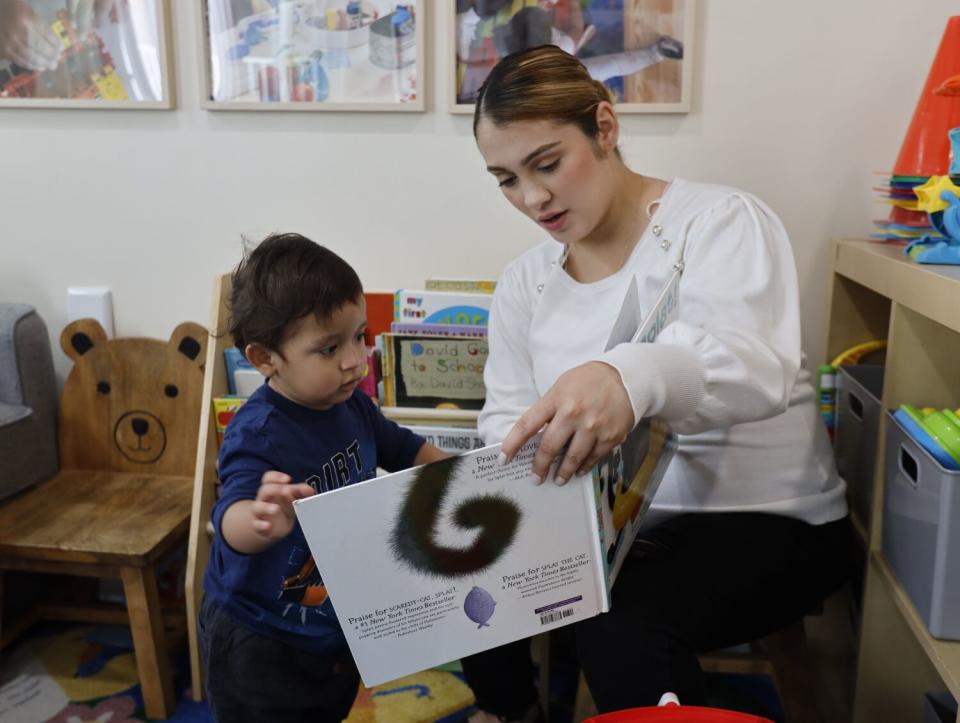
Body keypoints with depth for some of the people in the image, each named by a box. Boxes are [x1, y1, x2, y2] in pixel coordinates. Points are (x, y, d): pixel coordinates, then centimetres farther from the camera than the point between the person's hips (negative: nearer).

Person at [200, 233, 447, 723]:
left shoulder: (353, 406, -7)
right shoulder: (258, 436, -31)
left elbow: (401, 447, 13)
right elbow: (232, 519, -46)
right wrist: (261, 522, -68)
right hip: (260, 648, -7)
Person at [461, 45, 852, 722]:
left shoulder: (720, 220, -11)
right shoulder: (524, 282, 7)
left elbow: (756, 364, -30)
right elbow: (506, 416, 3)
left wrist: (631, 376, -52)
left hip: (762, 521, -5)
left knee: (623, 631, -33)